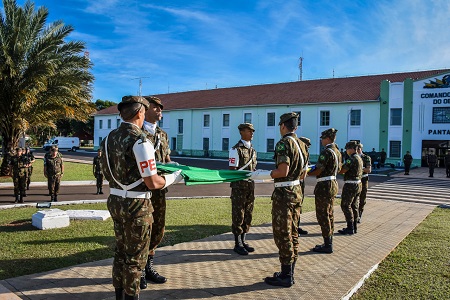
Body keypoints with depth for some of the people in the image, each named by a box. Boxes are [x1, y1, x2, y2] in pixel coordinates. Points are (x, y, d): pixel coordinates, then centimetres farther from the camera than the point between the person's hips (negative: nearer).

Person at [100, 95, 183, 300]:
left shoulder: (110, 138, 4)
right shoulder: (140, 141, -20)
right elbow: (152, 183, -20)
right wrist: (174, 177, -3)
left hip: (115, 201, 8)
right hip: (136, 205, -8)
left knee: (121, 252, 21)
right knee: (135, 257, 8)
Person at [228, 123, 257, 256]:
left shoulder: (253, 150, 14)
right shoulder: (236, 149, -10)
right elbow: (232, 170, -14)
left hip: (250, 186, 8)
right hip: (239, 186, -7)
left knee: (248, 215, 12)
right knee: (238, 215, 0)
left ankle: (243, 241, 25)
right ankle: (237, 244, 11)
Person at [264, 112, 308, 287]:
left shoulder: (284, 143, -16)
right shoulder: (301, 144, 11)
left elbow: (283, 171, -25)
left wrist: (272, 173, -7)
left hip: (284, 192, -9)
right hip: (297, 190, 9)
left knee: (282, 234, -1)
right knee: (292, 233, 15)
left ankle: (286, 277, 7)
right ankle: (289, 272, 25)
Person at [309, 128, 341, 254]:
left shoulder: (326, 152, -19)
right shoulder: (337, 151, 11)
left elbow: (319, 170, -19)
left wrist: (308, 173, -3)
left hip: (325, 185, -10)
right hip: (333, 183, 10)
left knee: (322, 215, -3)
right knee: (330, 214, 15)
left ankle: (327, 245, 2)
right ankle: (329, 242, 24)